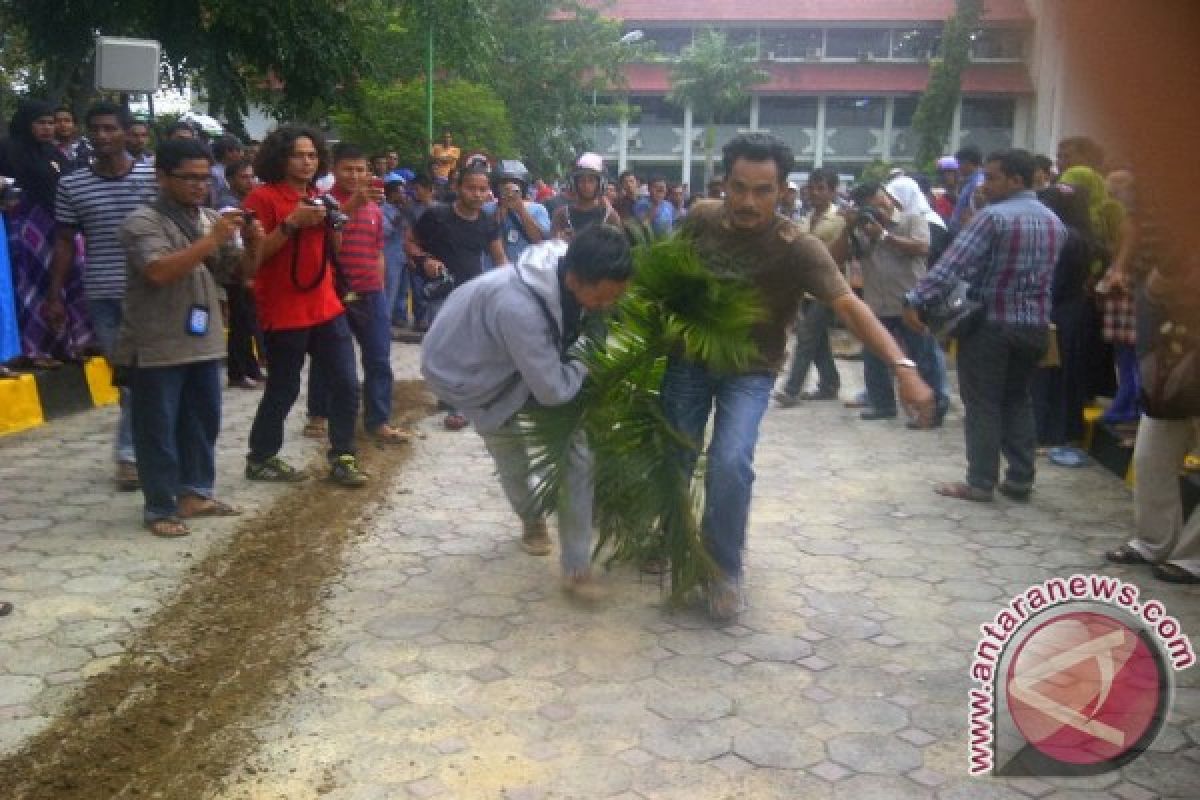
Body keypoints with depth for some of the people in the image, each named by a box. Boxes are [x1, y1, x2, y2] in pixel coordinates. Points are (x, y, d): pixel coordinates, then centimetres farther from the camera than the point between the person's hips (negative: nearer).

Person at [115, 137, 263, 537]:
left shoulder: (213, 219, 9)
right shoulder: (143, 221, -11)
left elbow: (240, 270, 10)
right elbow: (159, 271, -26)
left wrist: (253, 244, -11)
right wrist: (210, 240, -27)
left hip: (203, 340, 7)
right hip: (156, 346, -7)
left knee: (204, 421, 15)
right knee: (158, 429, 1)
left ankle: (195, 493, 27)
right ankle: (160, 508, 9)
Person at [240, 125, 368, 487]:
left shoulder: (318, 197, 13)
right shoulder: (262, 197, -8)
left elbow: (335, 249, 18)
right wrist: (291, 223, -22)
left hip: (326, 306, 6)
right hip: (284, 313, -6)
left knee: (346, 385, 2)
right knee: (283, 390, 2)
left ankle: (342, 457, 13)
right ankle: (261, 459, 19)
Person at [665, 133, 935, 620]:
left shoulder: (798, 249, -24)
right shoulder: (701, 217, -12)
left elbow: (848, 305, -37)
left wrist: (902, 366, -49)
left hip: (749, 370, -3)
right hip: (691, 356, 3)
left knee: (729, 464, -21)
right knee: (675, 457, 7)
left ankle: (725, 570, 3)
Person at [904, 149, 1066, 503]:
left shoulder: (993, 216, -14)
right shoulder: (1055, 222, 11)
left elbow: (953, 263, -22)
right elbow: (1050, 276, 16)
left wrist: (915, 300, -23)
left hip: (991, 323, -7)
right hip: (1034, 325, 7)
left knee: (982, 404, 0)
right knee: (1018, 401, 15)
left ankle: (980, 482, 3)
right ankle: (1020, 479, 16)